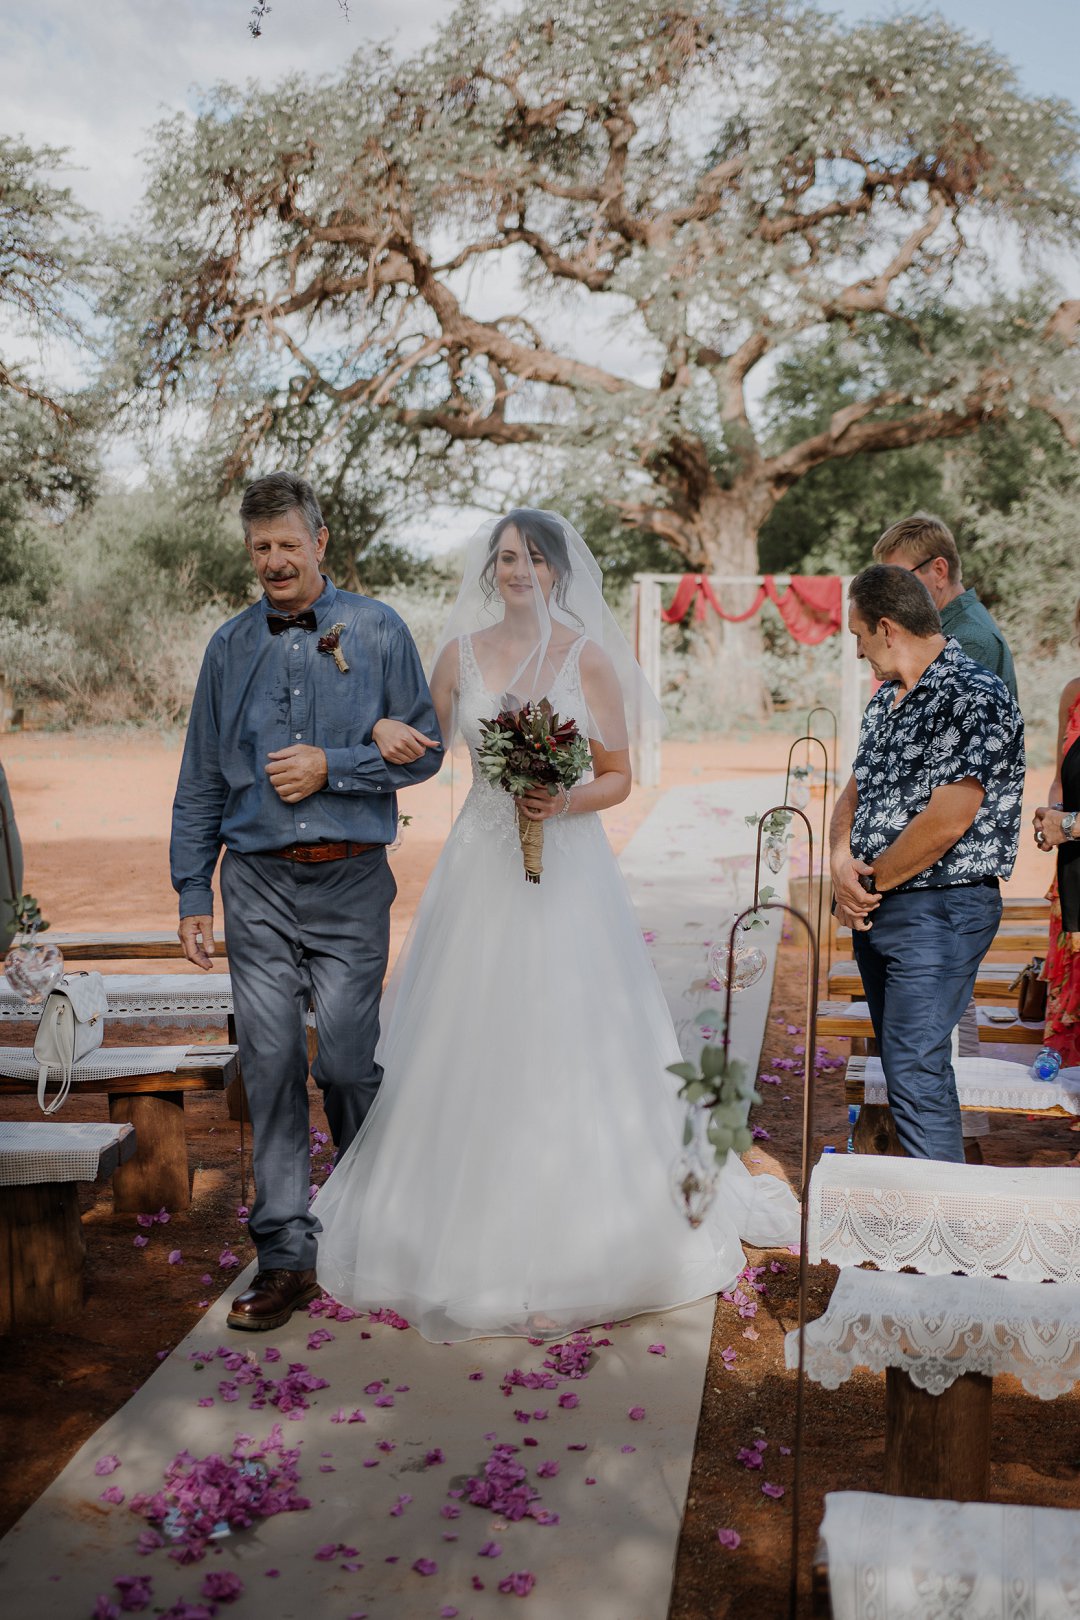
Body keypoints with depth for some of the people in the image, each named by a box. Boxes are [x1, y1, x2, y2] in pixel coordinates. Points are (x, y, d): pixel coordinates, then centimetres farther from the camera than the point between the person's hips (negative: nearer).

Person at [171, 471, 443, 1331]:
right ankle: (287, 1254, 12)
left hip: (351, 881, -2)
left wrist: (332, 766, -11)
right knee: (271, 1066, 1)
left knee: (348, 1063, 2)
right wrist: (192, 892, 7)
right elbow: (201, 778, 11)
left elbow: (425, 748, 1)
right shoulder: (230, 645, 9)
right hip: (257, 884, 2)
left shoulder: (378, 631, 2)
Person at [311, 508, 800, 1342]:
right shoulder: (460, 654, 6)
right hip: (481, 864, 2)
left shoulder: (589, 657, 1)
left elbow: (618, 777, 1)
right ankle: (471, 1228, 20)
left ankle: (580, 1234, 16)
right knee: (474, 1039, 4)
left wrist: (564, 802, -16)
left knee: (570, 1039, 1)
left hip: (567, 862, -2)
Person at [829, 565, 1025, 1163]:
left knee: (915, 1071, -12)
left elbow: (945, 823, -21)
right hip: (874, 909, 9)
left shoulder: (976, 698, -15)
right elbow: (855, 791, 15)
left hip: (940, 909, -9)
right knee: (901, 1061, 15)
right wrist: (842, 862, -6)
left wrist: (869, 884, -10)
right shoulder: (885, 698, 14)